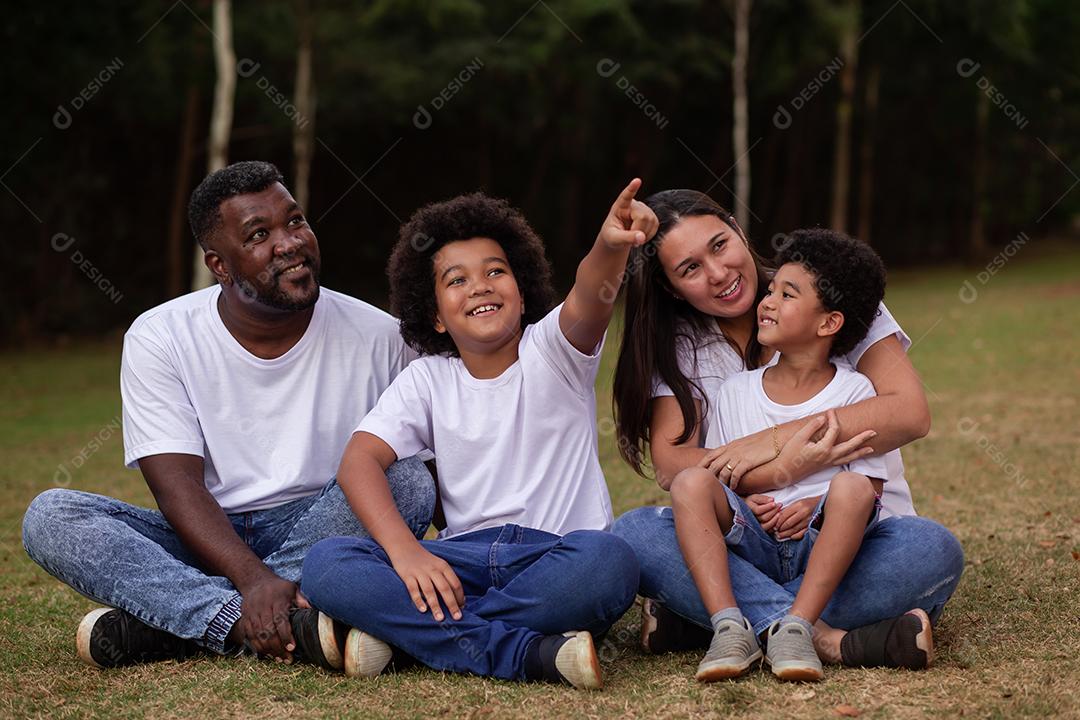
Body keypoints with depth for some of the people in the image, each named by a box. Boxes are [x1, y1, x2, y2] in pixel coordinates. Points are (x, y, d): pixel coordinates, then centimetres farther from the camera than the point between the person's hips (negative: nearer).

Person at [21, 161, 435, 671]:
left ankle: (170, 620, -29)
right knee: (49, 515, -22)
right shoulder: (159, 338, -6)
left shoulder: (376, 337, -3)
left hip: (321, 534, 0)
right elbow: (178, 486, -15)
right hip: (205, 544, 0)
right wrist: (252, 579, -32)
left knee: (407, 478, -28)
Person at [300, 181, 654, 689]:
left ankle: (404, 631, -24)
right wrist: (405, 551, -23)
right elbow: (360, 459, -4)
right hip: (467, 556, 2)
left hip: (556, 552, -2)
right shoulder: (427, 380, 10)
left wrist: (610, 247, -46)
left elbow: (589, 302, -21)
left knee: (608, 560, -37)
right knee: (325, 564, -21)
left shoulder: (551, 351, 2)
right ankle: (533, 654, -30)